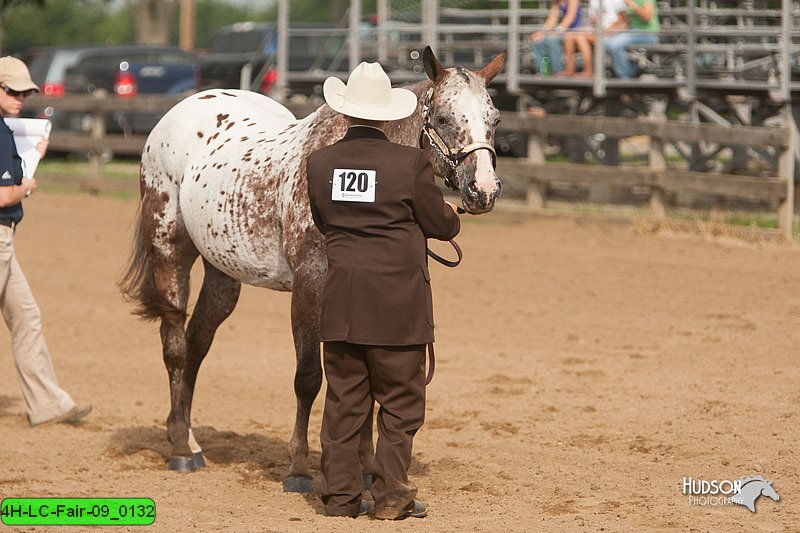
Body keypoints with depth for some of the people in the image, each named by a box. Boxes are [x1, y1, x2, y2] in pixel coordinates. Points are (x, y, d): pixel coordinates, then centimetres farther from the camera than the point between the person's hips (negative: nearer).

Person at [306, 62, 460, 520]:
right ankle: (392, 496, 5)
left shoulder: (319, 164, -1)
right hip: (398, 303, -4)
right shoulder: (411, 163, -12)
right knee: (401, 401, 6)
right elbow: (441, 225, -3)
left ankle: (341, 494, 13)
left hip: (341, 303, 4)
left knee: (343, 399, 11)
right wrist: (451, 215, 19)